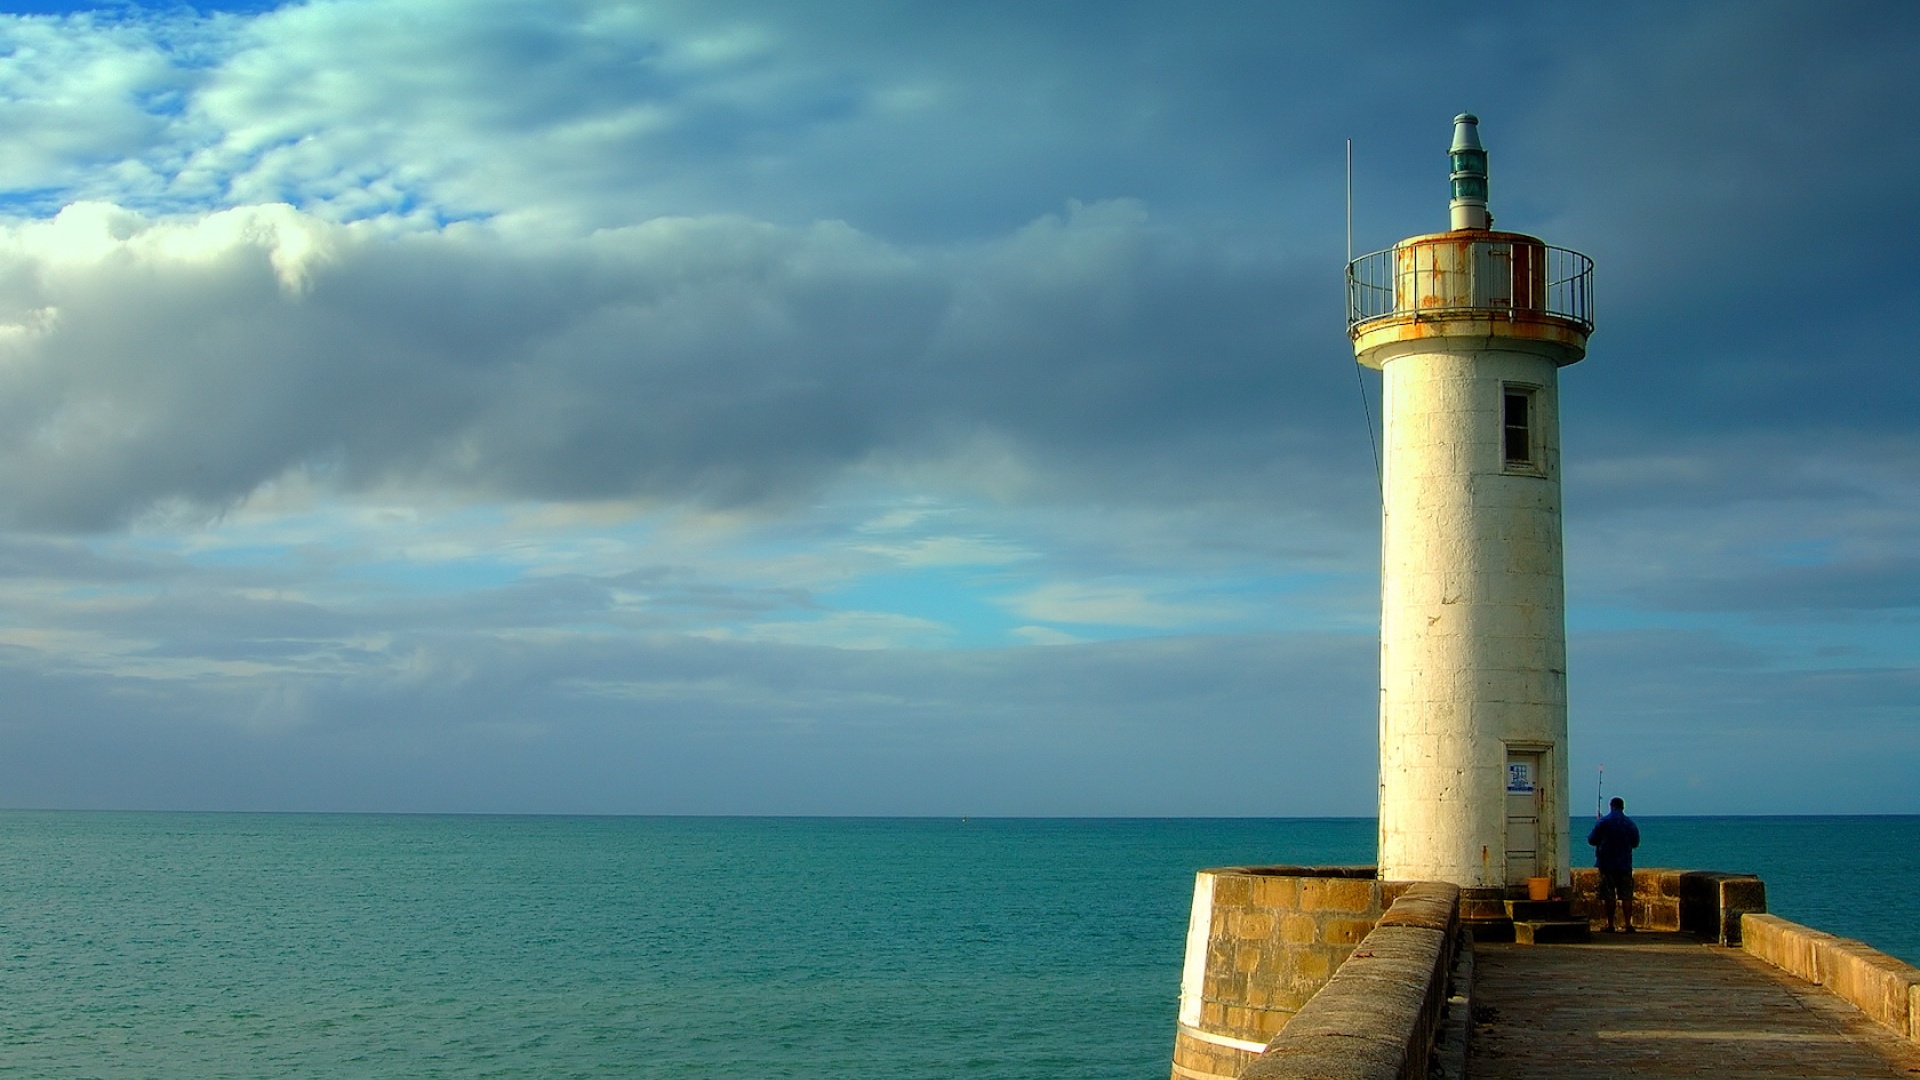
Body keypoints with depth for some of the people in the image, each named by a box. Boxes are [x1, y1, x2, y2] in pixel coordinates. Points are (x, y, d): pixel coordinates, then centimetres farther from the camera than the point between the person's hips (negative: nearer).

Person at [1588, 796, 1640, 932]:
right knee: (1626, 896, 3)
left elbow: (1592, 840, -3)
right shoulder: (1630, 823, 3)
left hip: (1607, 864, -2)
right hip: (1625, 864, 2)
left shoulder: (1602, 822, -7)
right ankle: (1628, 924, -1)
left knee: (1609, 896, 0)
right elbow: (1635, 843, 13)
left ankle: (1610, 925, 1)